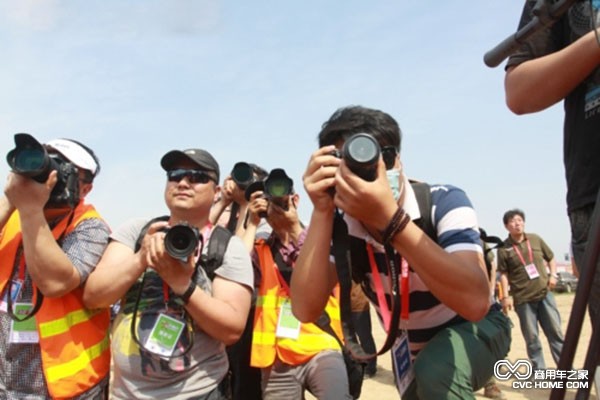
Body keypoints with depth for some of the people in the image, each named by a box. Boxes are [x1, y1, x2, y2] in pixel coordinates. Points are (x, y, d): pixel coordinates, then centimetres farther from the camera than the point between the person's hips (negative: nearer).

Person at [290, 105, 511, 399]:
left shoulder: (444, 202, -27)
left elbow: (475, 302, -43)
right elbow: (305, 310, -29)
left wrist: (388, 216, -49)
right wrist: (322, 211, -35)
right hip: (412, 349, 4)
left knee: (437, 373, -33)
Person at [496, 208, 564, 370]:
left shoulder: (536, 239, 5)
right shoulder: (504, 248, -4)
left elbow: (550, 258, 16)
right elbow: (504, 274, -4)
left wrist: (553, 274, 0)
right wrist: (506, 296, -10)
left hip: (545, 293, 3)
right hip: (522, 298, -2)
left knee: (555, 331, 7)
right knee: (531, 337, 5)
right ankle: (539, 371, 15)